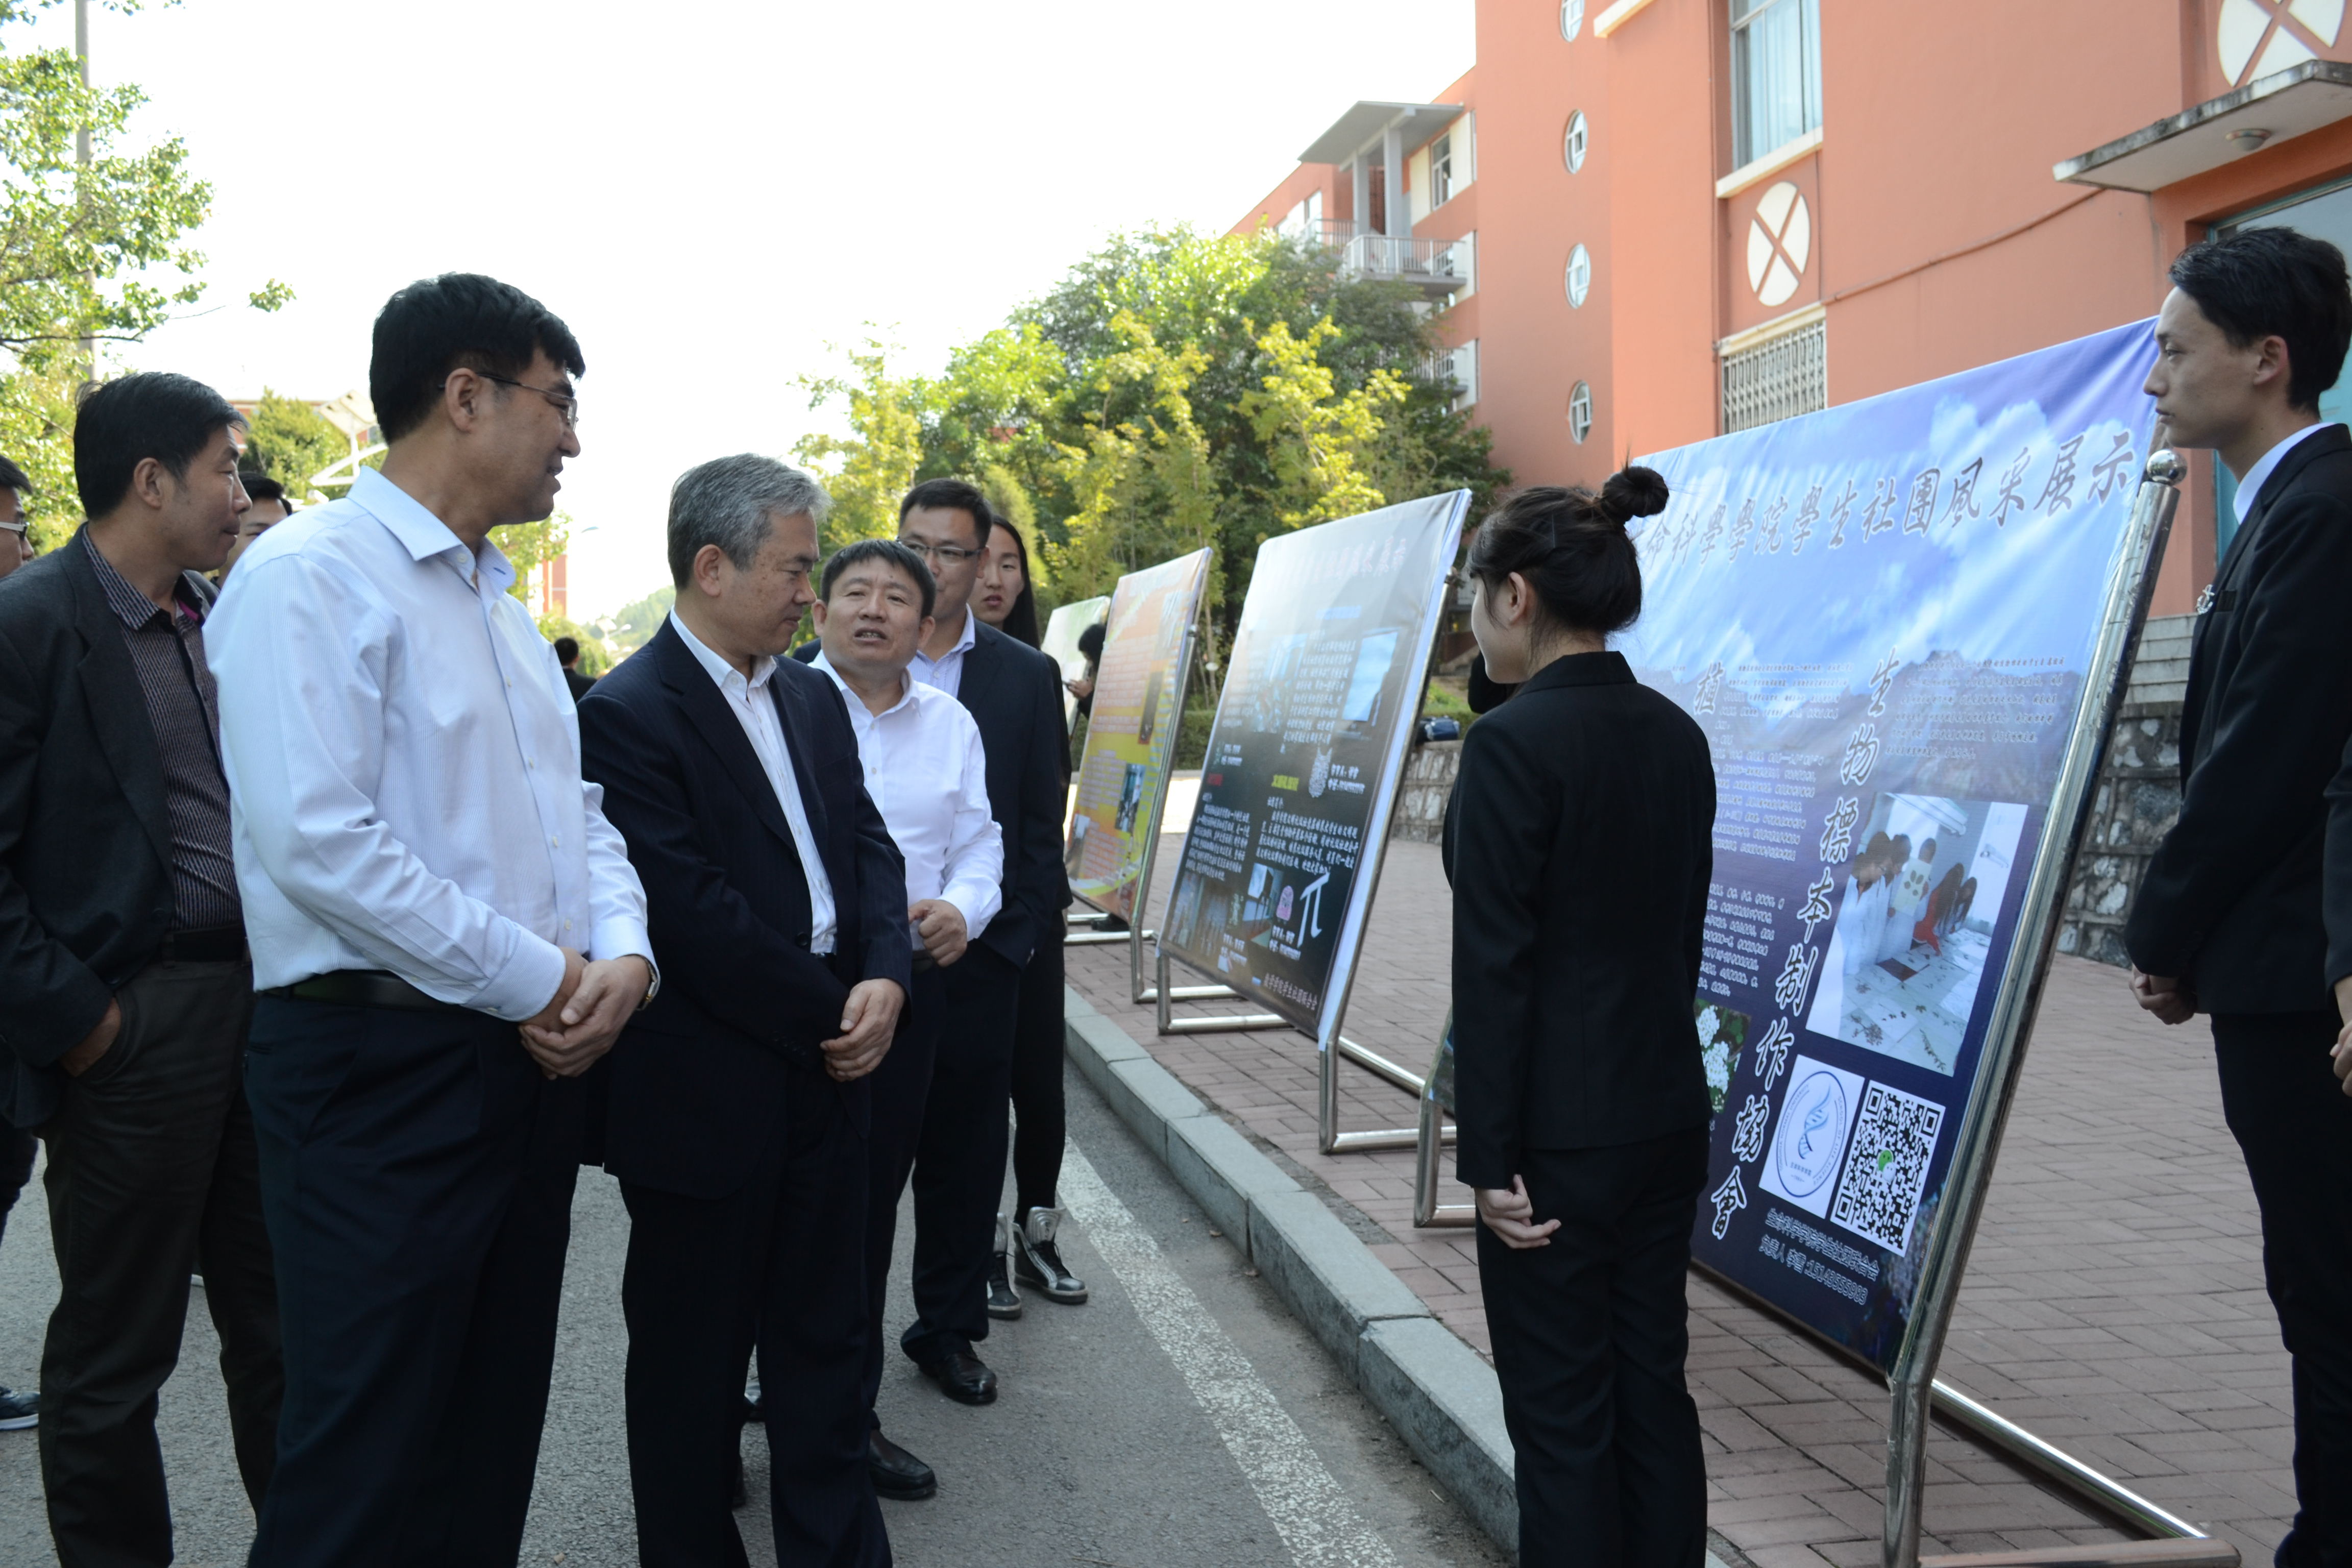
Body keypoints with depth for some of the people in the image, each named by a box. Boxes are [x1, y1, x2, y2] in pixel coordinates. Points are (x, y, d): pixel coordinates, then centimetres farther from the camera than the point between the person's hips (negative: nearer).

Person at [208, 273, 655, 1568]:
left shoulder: (499, 605, 17)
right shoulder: (310, 577, -12)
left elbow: (573, 808, 17)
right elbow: (316, 838, -22)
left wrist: (621, 952, -4)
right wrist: (538, 980, -16)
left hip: (533, 1059, 8)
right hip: (383, 1062, -8)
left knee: (493, 1436, 17)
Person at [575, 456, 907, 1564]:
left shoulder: (814, 697, 11)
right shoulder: (627, 714, -14)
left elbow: (868, 844, 8)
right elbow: (693, 910, -20)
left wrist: (884, 978, -10)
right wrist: (831, 1012, -14)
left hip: (827, 1072, 7)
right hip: (706, 1095, -7)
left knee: (827, 1343, 15)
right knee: (694, 1360, 11)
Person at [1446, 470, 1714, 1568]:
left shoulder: (1513, 742, -17)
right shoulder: (1678, 736, 6)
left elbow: (1495, 969, -17)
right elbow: (1680, 933, 12)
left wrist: (1490, 1159, -12)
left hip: (1561, 1134, -7)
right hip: (1667, 1114, 8)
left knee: (1563, 1418, 4)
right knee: (1653, 1393, 15)